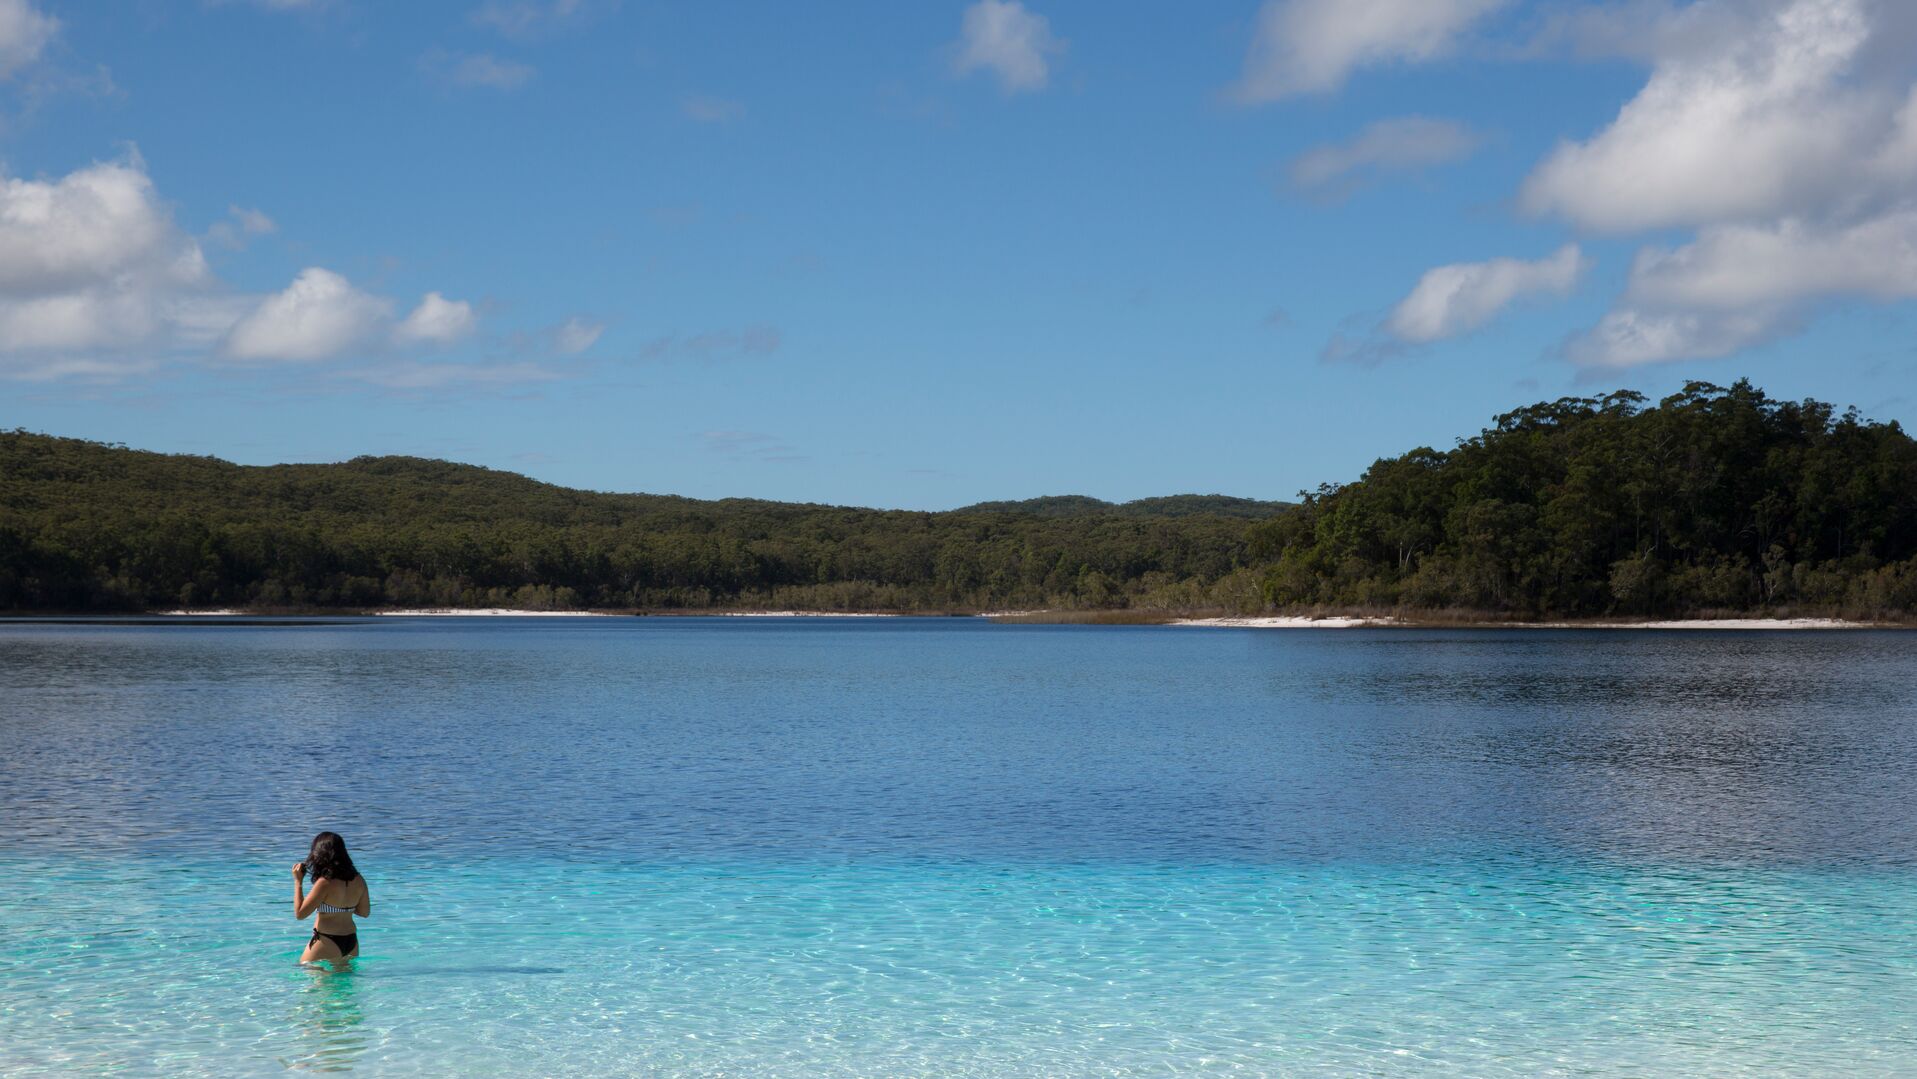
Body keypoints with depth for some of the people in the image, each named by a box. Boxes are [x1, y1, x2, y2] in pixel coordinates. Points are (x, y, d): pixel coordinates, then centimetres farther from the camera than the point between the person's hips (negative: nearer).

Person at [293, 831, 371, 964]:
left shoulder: (325, 883, -17)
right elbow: (365, 912, 15)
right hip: (352, 942, 7)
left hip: (327, 944, -7)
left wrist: (297, 881, -5)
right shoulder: (358, 880, 3)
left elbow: (300, 913, -12)